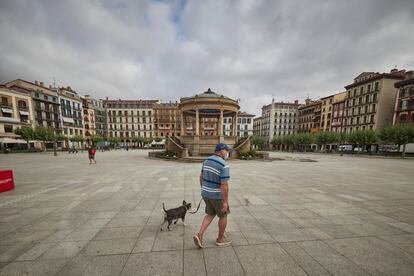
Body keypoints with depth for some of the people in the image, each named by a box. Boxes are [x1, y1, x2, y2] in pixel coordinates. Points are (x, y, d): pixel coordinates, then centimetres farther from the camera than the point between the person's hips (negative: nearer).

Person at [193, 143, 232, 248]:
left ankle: (199, 235, 15)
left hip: (206, 193, 6)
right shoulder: (224, 165, -24)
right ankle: (220, 239, 36)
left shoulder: (207, 160, -1)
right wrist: (225, 202, -16)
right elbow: (224, 185, -24)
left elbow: (201, 177, 6)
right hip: (217, 195, -6)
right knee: (223, 215, 19)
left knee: (210, 215, 24)